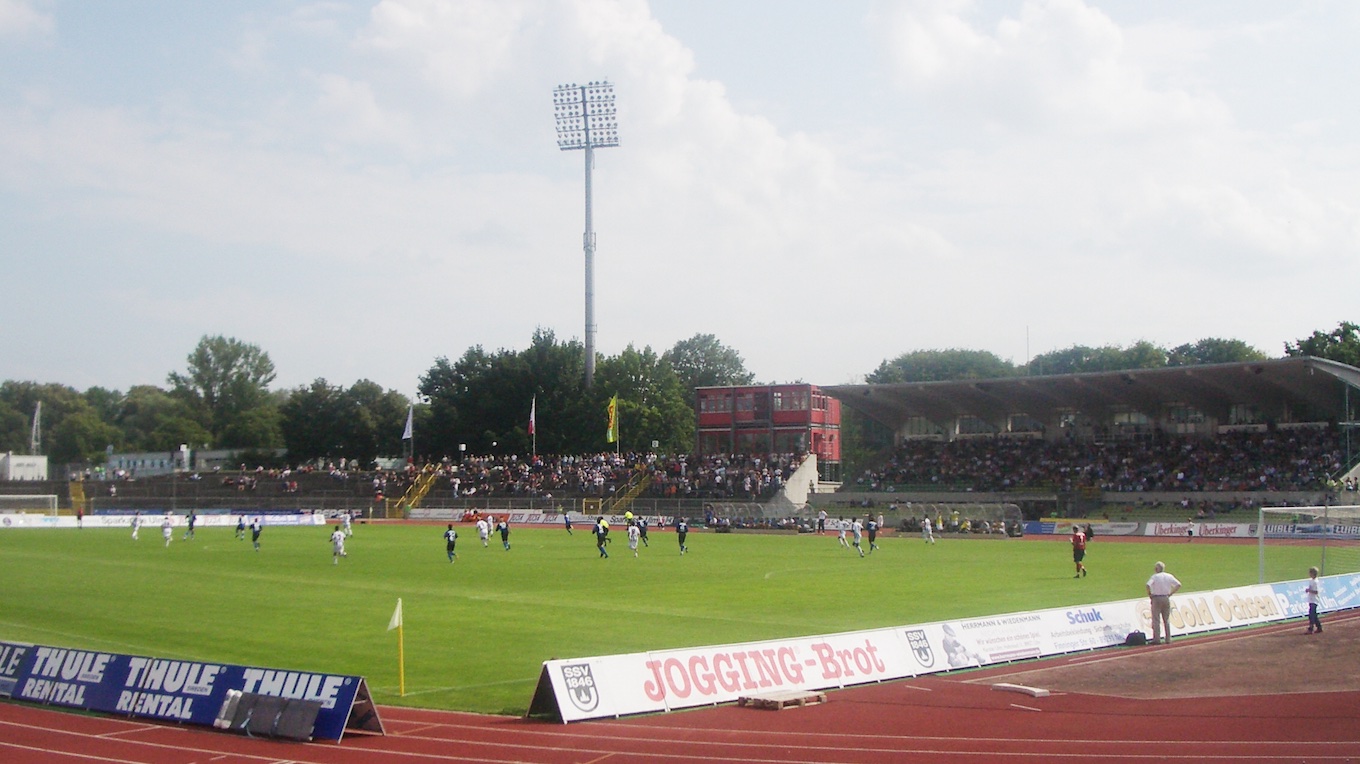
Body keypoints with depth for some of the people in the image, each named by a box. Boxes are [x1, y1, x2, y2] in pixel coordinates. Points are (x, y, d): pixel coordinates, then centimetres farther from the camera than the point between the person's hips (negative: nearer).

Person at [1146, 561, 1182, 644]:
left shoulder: (1154, 576, -8)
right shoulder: (1169, 576, 5)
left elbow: (1148, 585, -23)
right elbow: (1178, 585, 4)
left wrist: (1149, 594, -9)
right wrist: (1170, 593, 7)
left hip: (1156, 598, -4)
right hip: (1166, 598, 4)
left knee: (1156, 620, -2)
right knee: (1167, 620, 11)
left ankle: (1156, 639, -6)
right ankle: (1168, 639, 12)